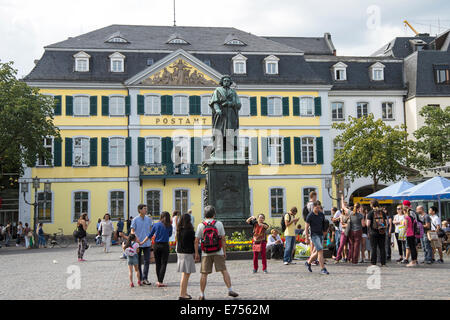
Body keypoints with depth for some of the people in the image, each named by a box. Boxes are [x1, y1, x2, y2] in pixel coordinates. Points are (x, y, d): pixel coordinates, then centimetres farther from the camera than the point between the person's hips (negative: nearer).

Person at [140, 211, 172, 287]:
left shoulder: (156, 225, 1)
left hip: (156, 245, 3)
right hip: (164, 245, -3)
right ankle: (160, 282, -5)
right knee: (163, 264, 1)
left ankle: (159, 281, 22)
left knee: (158, 264, 13)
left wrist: (142, 242, 13)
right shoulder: (169, 226, -4)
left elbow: (149, 235, 5)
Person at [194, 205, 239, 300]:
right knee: (224, 271, 5)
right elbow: (223, 239, -2)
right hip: (218, 252, 0)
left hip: (206, 254, 0)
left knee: (204, 274, 5)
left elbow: (196, 241, -4)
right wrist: (224, 252, 5)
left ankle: (202, 294, 6)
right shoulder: (219, 224, -2)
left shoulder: (201, 225, -2)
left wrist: (196, 254, 3)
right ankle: (230, 290, -1)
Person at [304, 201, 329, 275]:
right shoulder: (310, 216, -9)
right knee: (320, 251, -15)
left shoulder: (321, 215, 7)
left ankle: (308, 262, 35)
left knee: (318, 252, 13)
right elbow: (306, 227, -8)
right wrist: (307, 238, -10)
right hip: (314, 235, -6)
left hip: (321, 235, 6)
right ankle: (323, 269, -13)